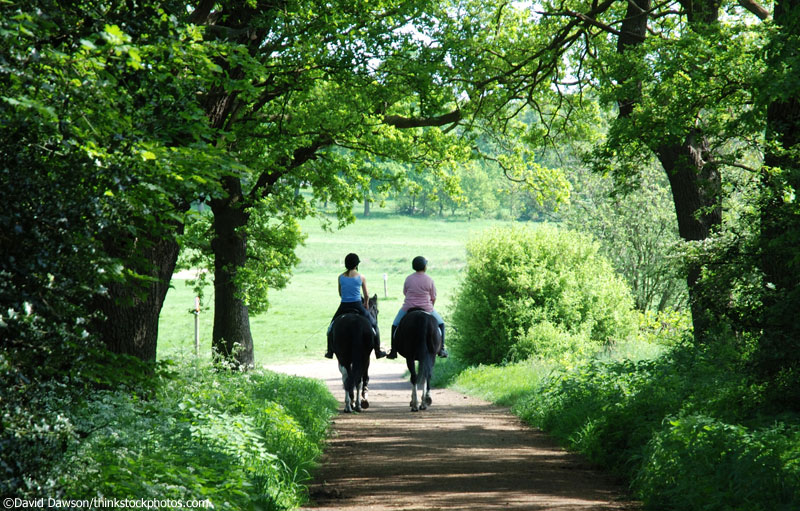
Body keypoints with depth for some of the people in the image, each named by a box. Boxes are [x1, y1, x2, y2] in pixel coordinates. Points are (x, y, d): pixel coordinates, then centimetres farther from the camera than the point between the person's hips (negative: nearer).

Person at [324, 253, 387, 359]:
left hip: (343, 306, 1)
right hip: (357, 306, -1)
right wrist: (366, 305, 23)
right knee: (373, 324, 19)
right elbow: (366, 295, 4)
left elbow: (340, 293, 11)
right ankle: (378, 351, 17)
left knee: (332, 326, 24)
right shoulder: (361, 277, -5)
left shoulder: (341, 277, 0)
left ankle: (330, 352, 21)